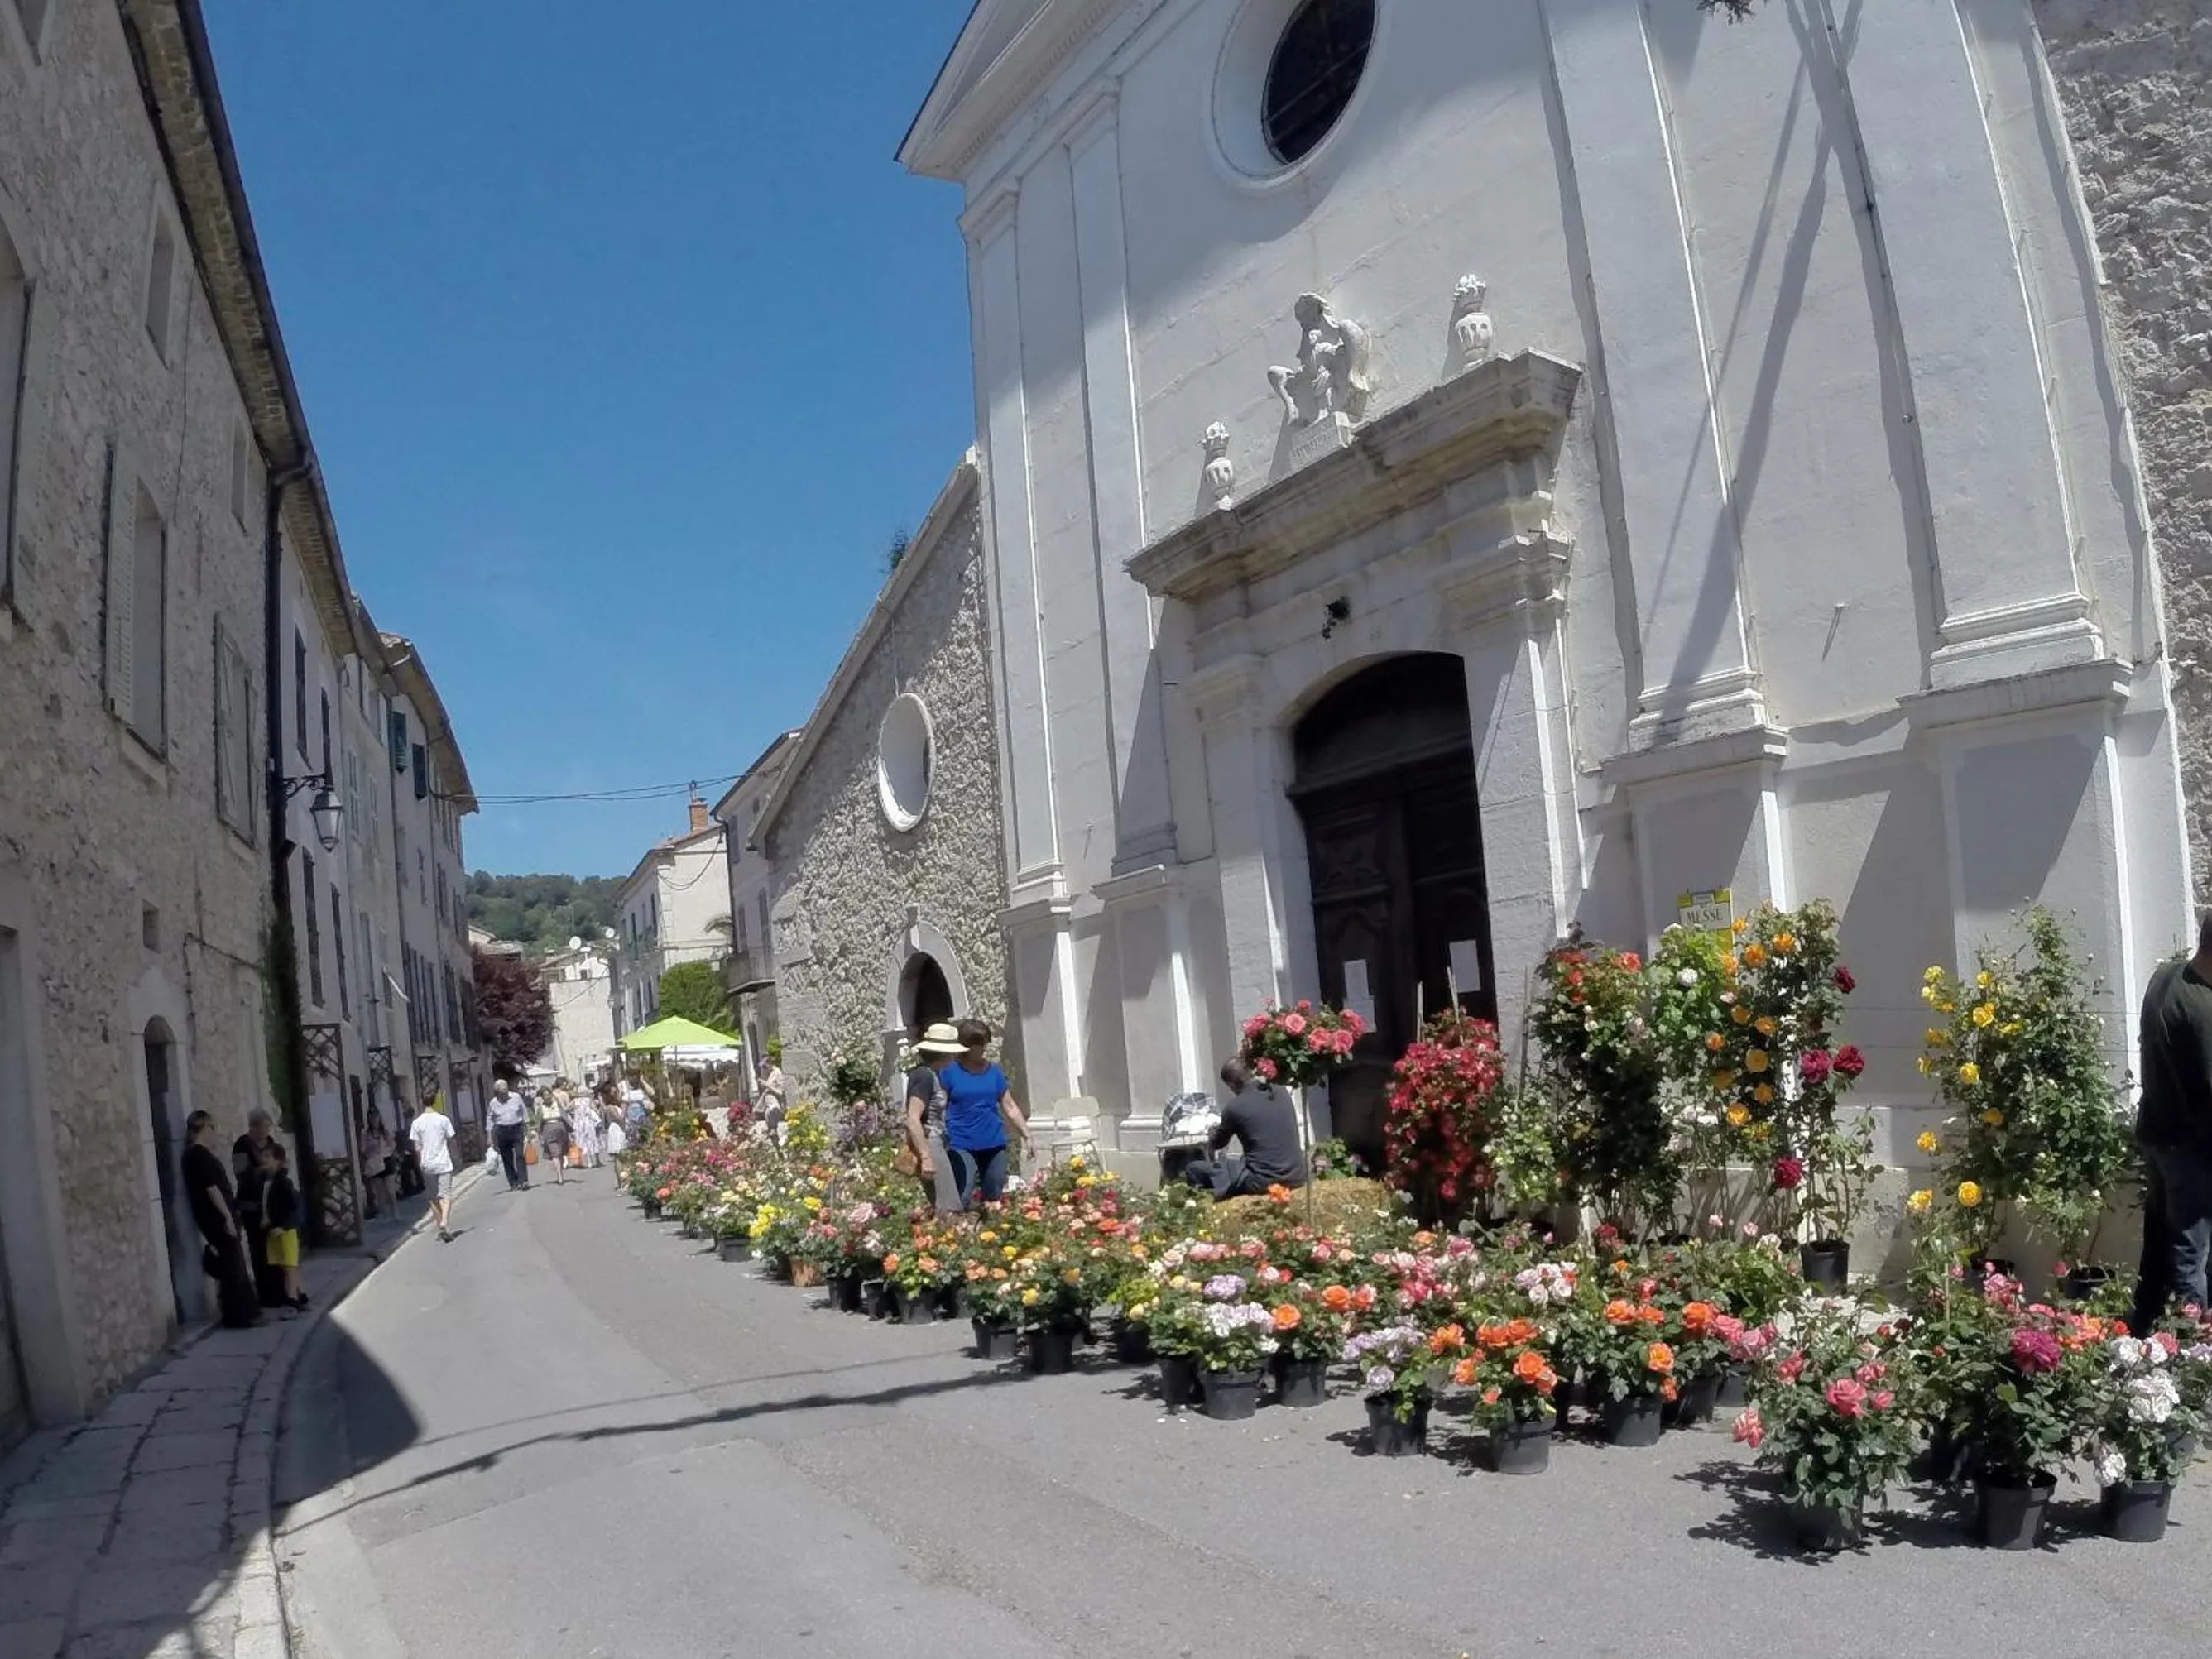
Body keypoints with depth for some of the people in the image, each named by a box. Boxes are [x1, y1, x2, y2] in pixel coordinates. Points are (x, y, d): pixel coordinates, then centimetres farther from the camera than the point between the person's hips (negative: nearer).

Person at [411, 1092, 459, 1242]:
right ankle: (444, 1222, -24)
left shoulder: (417, 1123, -2)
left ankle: (442, 1229, 15)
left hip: (427, 1164, 2)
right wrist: (453, 1158, 16)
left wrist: (421, 1164, 10)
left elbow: (417, 1147, -1)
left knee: (433, 1197, 12)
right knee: (446, 1194, -2)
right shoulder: (443, 1120, -5)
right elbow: (451, 1142, 1)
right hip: (444, 1163, -2)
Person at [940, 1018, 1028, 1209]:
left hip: (994, 1144, 5)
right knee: (962, 1200, -15)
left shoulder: (993, 1070, 8)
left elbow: (1010, 1107, 14)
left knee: (994, 1199, 10)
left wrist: (1027, 1135, 9)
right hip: (961, 1145, -4)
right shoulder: (949, 1071, -4)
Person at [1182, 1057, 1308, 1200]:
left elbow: (1218, 1144, 12)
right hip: (1297, 1177, 5)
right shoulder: (1282, 1094, 8)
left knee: (1193, 1168, 8)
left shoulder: (1235, 1107, -7)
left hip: (1263, 1181, -4)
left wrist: (1217, 1129, 36)